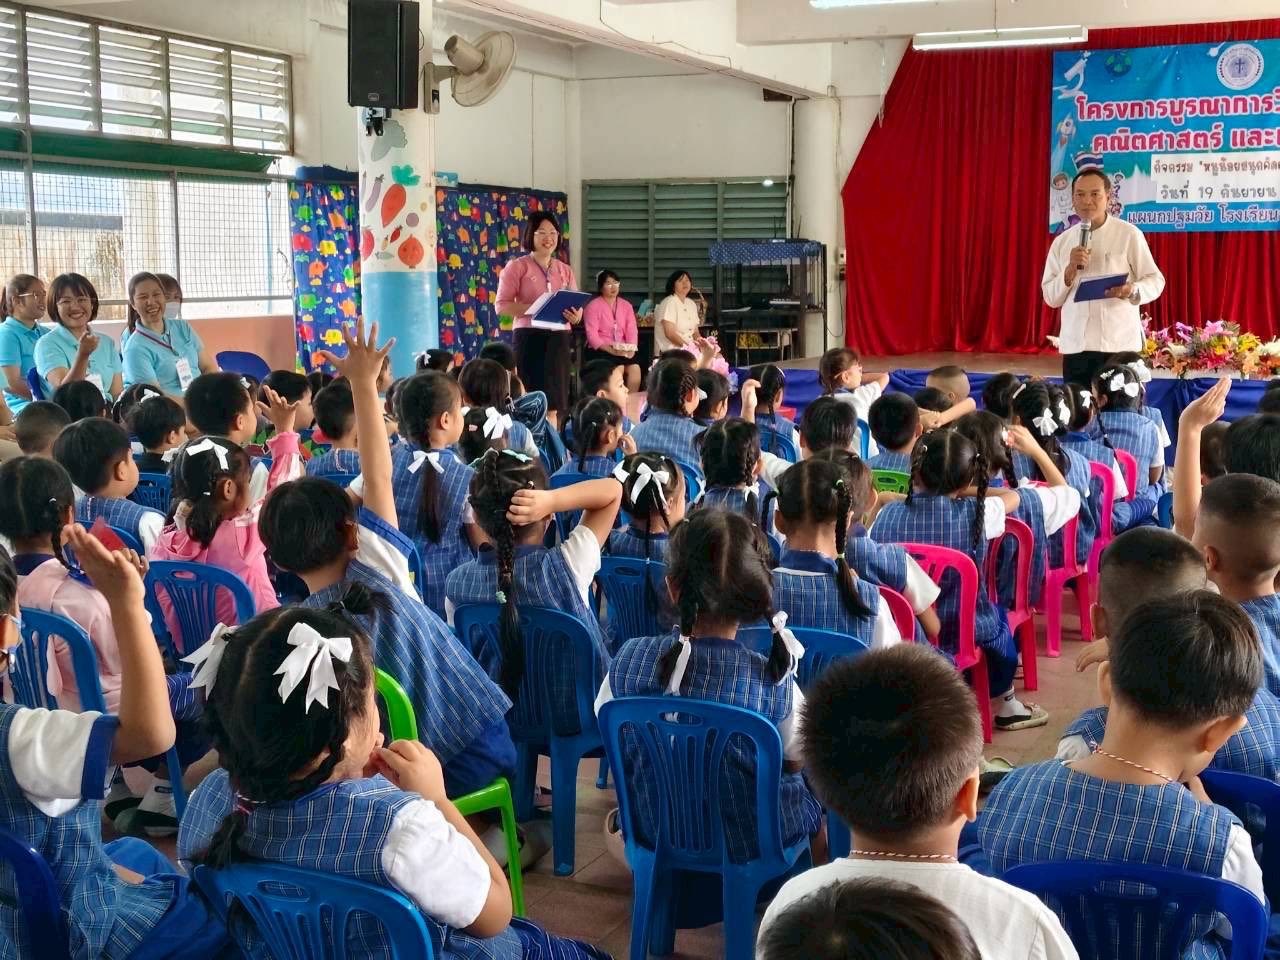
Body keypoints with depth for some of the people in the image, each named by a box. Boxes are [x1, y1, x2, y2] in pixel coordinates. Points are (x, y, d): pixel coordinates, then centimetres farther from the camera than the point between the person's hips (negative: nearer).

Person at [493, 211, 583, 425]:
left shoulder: (565, 270, 14)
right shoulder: (517, 267, 0)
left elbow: (577, 307, 16)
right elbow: (502, 306, -6)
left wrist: (575, 315, -9)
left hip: (558, 338, 4)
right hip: (529, 337, -4)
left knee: (553, 403, 5)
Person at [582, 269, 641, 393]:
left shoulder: (626, 306, 13)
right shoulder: (593, 306, -3)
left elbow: (632, 331, 4)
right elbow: (592, 336, -12)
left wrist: (631, 348, -16)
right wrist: (611, 350, -24)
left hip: (622, 351, 4)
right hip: (599, 350, -4)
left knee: (635, 368, -23)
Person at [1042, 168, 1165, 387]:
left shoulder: (1129, 235, 0)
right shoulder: (1061, 242, 10)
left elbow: (1155, 281, 1)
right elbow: (1051, 297, 8)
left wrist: (1131, 290, -20)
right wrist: (1070, 270, -9)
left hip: (1119, 345, -3)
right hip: (1075, 345, 3)